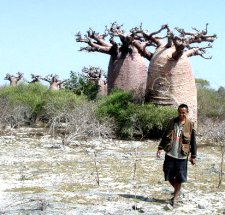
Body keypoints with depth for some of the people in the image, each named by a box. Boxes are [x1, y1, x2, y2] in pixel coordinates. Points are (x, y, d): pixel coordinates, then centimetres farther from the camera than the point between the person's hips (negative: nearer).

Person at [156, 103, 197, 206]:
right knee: (169, 175, 7)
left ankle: (175, 196, 19)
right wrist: (160, 147, 5)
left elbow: (193, 142, 2)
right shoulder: (172, 122, 4)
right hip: (170, 154, 2)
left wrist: (193, 156, 2)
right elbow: (165, 135, 12)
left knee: (179, 178, 3)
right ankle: (177, 190, 34)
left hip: (182, 155, -2)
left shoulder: (190, 125, -2)